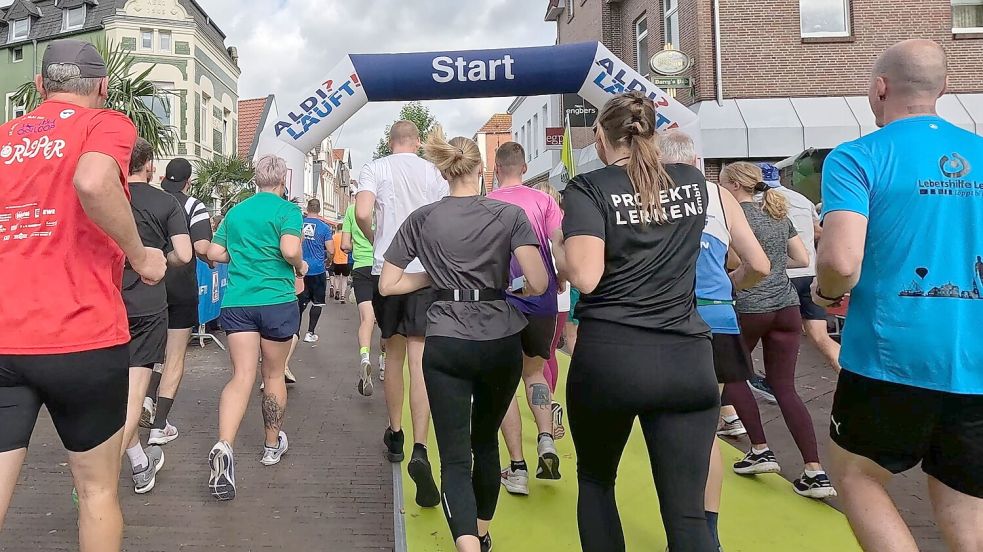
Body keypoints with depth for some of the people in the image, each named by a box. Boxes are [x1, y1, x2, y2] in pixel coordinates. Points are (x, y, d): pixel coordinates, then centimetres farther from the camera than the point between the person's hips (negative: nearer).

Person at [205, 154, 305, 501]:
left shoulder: (235, 212, 13)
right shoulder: (287, 210, -4)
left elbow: (214, 254, 14)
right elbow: (290, 249, -20)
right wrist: (301, 268, 1)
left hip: (237, 302, 3)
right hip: (277, 301, -3)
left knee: (241, 376, -4)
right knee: (273, 375, 12)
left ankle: (223, 447, -26)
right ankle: (273, 445, 27)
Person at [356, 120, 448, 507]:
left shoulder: (375, 169, 4)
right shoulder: (434, 173, 8)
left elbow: (362, 213, -12)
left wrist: (373, 238, 8)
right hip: (426, 272, 0)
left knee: (394, 353, 17)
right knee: (419, 361, -7)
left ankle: (395, 435, 29)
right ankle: (420, 450, -20)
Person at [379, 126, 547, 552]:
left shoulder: (422, 219, 1)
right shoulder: (509, 215, -4)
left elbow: (387, 285, 3)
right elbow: (538, 284, -11)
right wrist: (513, 289, 9)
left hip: (446, 345, -1)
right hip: (501, 342, 1)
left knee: (455, 456, 0)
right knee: (485, 440, 21)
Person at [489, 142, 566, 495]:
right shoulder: (543, 200, 3)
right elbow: (561, 244, -9)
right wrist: (560, 281, 7)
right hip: (542, 300, 2)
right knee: (534, 371, 22)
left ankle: (517, 469, 5)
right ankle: (546, 440, 1)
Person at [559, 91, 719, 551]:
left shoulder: (588, 188, -5)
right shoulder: (694, 182, 9)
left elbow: (585, 278, -15)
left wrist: (565, 251, 4)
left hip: (608, 357, -2)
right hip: (688, 359, 3)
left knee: (595, 479, 23)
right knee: (687, 513, 5)